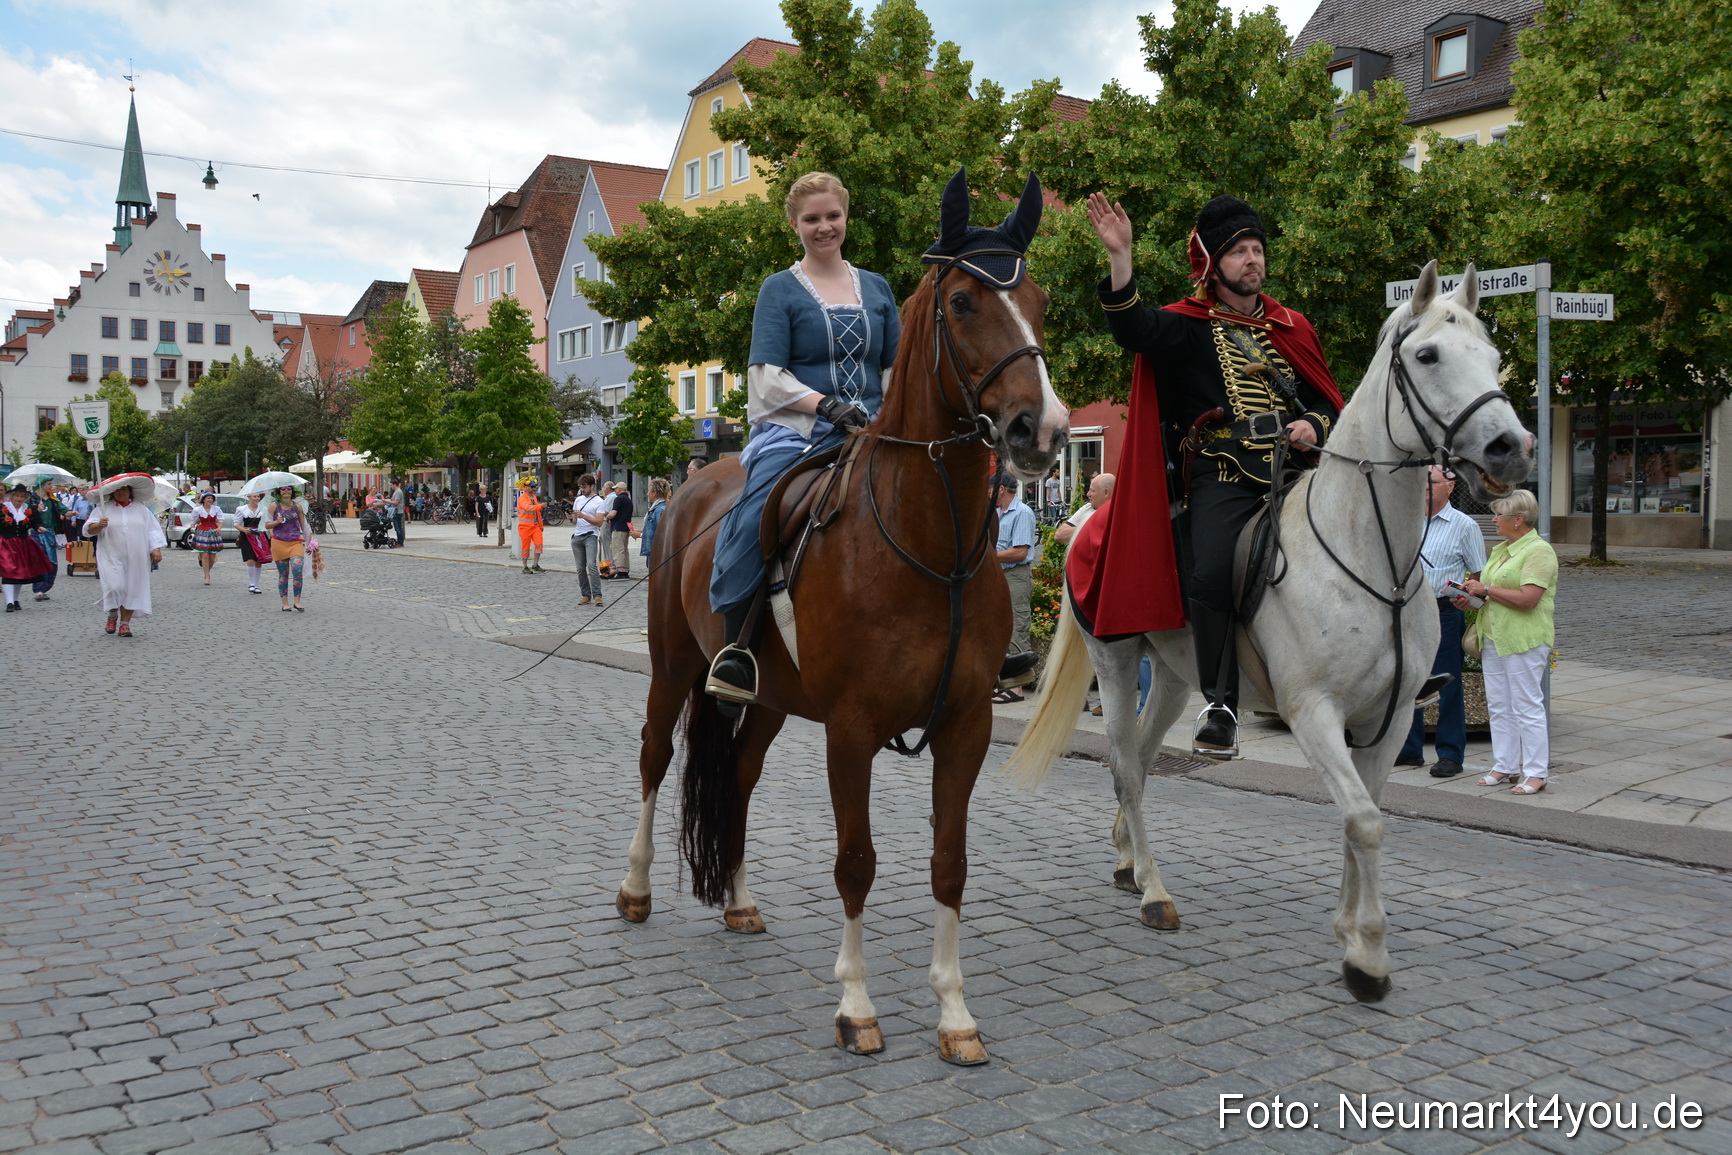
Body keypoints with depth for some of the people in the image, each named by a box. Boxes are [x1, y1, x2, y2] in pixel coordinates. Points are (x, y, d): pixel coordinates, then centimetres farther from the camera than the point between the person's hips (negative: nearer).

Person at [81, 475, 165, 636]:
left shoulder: (141, 509, 13)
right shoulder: (103, 509, 7)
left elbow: (153, 530, 11)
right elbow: (89, 529, 1)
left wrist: (156, 549, -1)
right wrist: (99, 525, -21)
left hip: (136, 560, 2)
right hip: (112, 558, -2)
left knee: (132, 589, 1)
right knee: (115, 587, -15)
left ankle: (125, 623, 10)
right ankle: (112, 616, 12)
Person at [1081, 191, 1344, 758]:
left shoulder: (1291, 327, 23)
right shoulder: (1188, 327, 8)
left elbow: (1328, 397, 26)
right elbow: (1134, 329, -12)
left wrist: (1313, 425, 3)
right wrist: (1120, 257, -24)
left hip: (1295, 465, 4)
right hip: (1222, 473, -4)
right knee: (1211, 574, -23)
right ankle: (1219, 705, -11)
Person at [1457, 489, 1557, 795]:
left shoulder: (1538, 550, -11)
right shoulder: (1501, 549, 17)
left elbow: (1527, 599, -22)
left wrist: (1486, 589, -14)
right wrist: (1471, 598, 5)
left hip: (1525, 640, -9)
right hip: (1494, 638, 9)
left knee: (1527, 706, -4)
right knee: (1499, 706, 11)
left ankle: (1536, 773, 3)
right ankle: (1505, 766, 18)